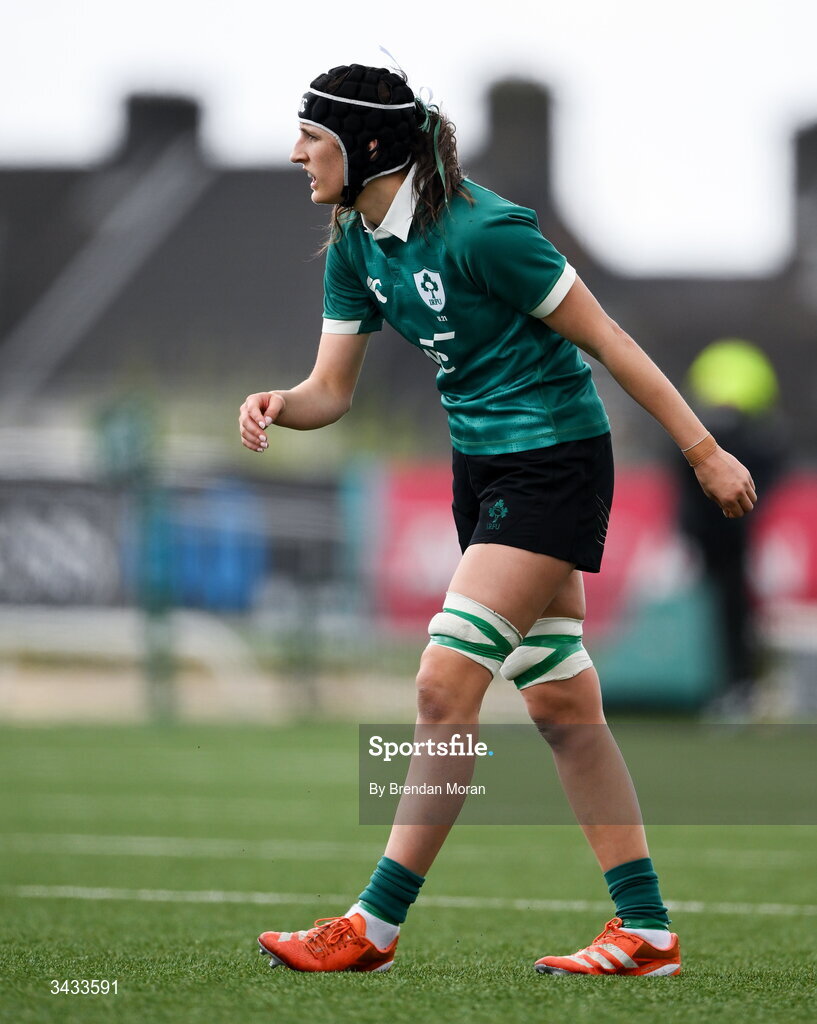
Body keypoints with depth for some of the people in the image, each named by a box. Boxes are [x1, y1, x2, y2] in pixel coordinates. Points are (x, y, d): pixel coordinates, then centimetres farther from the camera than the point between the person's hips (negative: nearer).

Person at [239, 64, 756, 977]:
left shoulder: (481, 231, -22)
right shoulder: (357, 246, 3)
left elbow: (605, 338, -15)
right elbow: (331, 389, 7)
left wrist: (703, 451, -12)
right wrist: (278, 406, -17)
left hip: (553, 463, -9)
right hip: (481, 468, 9)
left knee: (444, 687, -13)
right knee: (560, 704, 9)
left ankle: (375, 927, -8)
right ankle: (647, 931, 14)